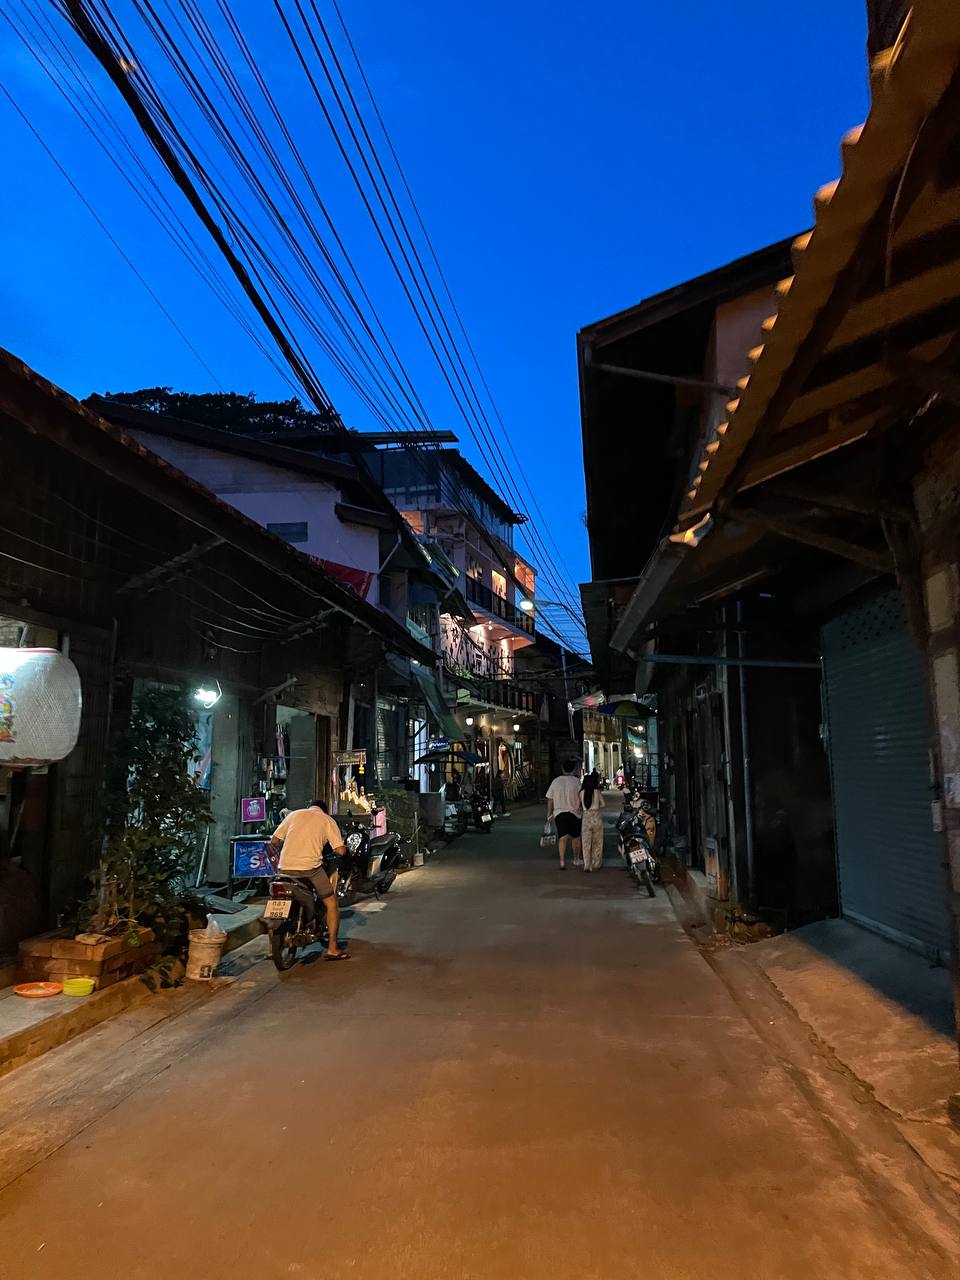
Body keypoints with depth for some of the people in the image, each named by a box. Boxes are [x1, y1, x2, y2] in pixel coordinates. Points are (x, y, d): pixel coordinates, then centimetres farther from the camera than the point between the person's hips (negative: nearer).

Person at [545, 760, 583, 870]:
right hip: (574, 812, -1)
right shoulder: (576, 781, -3)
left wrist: (549, 815, 12)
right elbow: (581, 798, -5)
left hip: (559, 813, 1)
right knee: (576, 837, 16)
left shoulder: (555, 781, 5)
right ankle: (576, 859, 30)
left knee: (562, 837, -2)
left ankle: (562, 861, -16)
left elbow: (550, 800, 6)